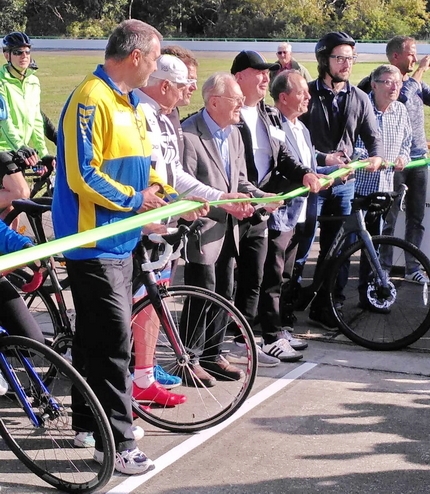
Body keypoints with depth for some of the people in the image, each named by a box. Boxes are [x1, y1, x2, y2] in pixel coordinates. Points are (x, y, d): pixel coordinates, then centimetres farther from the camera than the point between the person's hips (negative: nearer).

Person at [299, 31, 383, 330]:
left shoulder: (359, 99, 7)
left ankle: (327, 306, 16)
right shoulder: (307, 95, -5)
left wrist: (377, 156, -17)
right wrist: (323, 158, -21)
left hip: (344, 184, 4)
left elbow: (373, 136, 6)